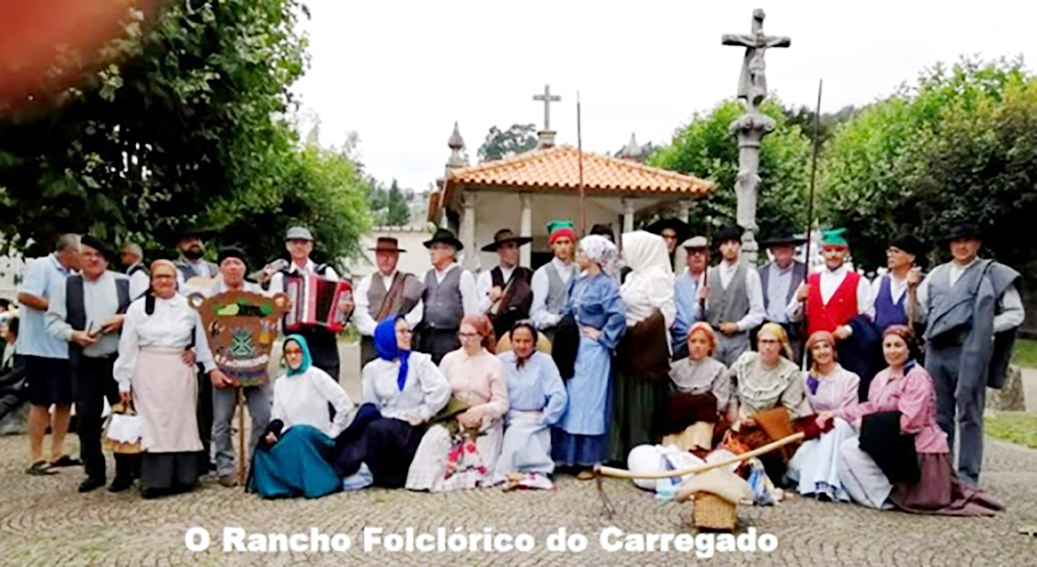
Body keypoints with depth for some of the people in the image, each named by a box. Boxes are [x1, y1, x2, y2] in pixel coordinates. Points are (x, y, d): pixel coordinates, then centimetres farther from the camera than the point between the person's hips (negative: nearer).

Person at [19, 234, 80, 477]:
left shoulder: (71, 275, 15)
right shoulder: (41, 267, -9)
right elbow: (25, 296, -22)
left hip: (66, 348, 8)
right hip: (42, 348, -8)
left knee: (65, 400, 10)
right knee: (41, 402, -2)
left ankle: (57, 453, 21)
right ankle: (36, 459, 6)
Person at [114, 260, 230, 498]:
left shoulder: (189, 307, 4)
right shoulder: (138, 308, 4)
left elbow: (202, 340, 10)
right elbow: (127, 347, 4)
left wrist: (211, 367, 5)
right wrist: (124, 382, 1)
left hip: (181, 373, 1)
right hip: (149, 373, -1)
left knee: (181, 422, 4)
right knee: (153, 424, -3)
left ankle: (182, 477, 11)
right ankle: (154, 480, 1)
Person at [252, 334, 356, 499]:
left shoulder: (315, 376, -2)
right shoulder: (280, 383, 16)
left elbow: (345, 405, -8)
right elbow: (277, 417, 9)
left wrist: (332, 434, -8)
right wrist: (272, 432, -12)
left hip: (317, 440, -4)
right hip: (291, 440, 4)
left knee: (300, 433, -37)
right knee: (264, 452, -25)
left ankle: (317, 482, -25)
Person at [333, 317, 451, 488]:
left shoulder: (420, 361, 5)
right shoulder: (373, 368, 13)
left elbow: (441, 389, -10)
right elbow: (368, 404, 8)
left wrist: (423, 415, -13)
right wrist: (368, 413, -12)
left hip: (410, 427, -3)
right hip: (385, 423, 3)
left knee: (376, 429, -31)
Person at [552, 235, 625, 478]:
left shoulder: (606, 285, -12)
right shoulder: (579, 282, 11)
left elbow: (618, 317, -22)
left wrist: (602, 336, -13)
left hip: (592, 351, -7)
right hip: (573, 348, 8)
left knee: (588, 403, -2)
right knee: (569, 401, 10)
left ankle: (589, 461, 8)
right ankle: (569, 456, 19)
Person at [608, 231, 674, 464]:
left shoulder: (657, 277, -11)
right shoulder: (632, 276, 14)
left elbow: (665, 314, -18)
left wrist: (636, 331, -18)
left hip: (647, 351, -8)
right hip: (629, 350, 8)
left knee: (644, 406, -3)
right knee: (624, 403, 11)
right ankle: (623, 456, 18)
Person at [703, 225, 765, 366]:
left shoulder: (750, 274, 3)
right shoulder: (709, 275, 11)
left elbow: (758, 314, 1)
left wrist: (738, 326, -10)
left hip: (738, 339, -2)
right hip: (712, 338, 3)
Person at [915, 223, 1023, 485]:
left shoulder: (994, 274, 2)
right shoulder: (937, 274, 16)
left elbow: (1015, 313, 1)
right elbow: (919, 309, 25)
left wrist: (985, 327, -8)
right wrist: (912, 288, 6)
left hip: (969, 353, -5)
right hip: (936, 351, 5)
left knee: (969, 415, 1)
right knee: (939, 414, 11)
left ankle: (968, 475, 7)